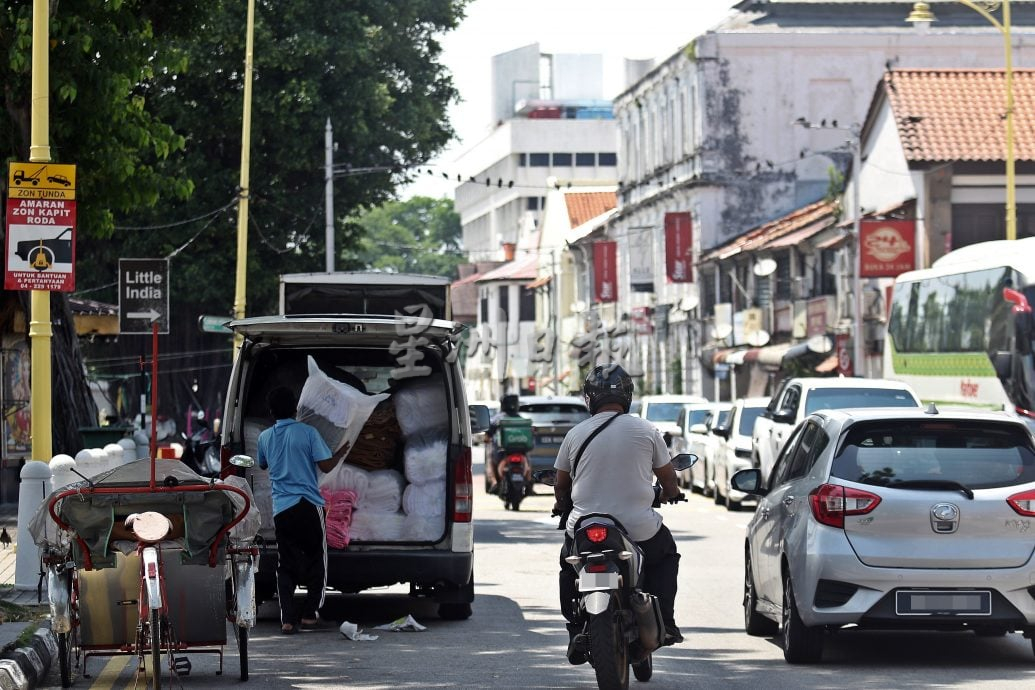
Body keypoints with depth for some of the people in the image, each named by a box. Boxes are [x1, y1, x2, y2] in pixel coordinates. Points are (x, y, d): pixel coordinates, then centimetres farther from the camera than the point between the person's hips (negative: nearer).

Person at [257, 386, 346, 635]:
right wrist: (341, 452, 10)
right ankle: (309, 614, 5)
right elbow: (326, 465, -8)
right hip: (309, 505, -3)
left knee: (286, 565, 5)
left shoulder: (265, 437, 6)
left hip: (281, 508, 3)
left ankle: (287, 619, -6)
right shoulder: (307, 433, -6)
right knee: (316, 560, 10)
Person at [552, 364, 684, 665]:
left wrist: (562, 505, 36)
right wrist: (669, 493, 35)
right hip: (640, 532, -1)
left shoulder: (575, 434, 3)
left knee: (569, 566, 31)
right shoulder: (647, 431, 0)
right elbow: (669, 482, 10)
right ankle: (663, 623, 15)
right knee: (667, 554, 29)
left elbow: (560, 486, 13)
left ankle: (576, 634, 19)